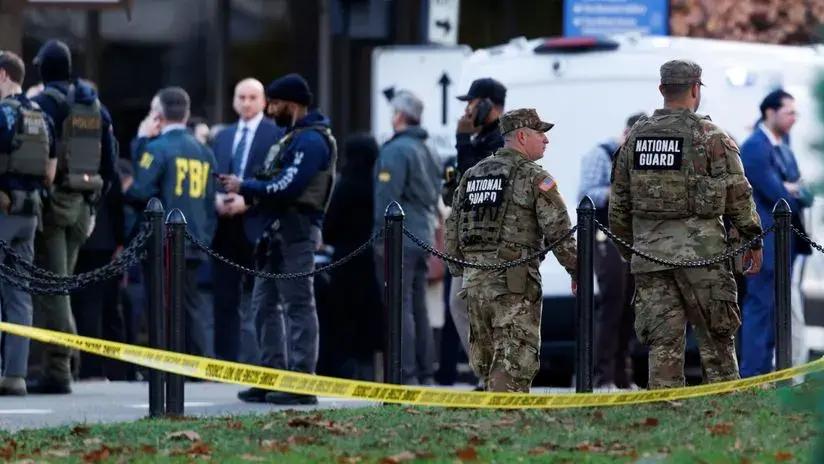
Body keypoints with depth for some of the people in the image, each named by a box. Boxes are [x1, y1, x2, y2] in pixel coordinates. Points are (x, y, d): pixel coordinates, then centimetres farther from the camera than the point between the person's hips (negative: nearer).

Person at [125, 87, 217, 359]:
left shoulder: (157, 148, -8)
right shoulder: (203, 152, 11)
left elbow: (139, 193, -16)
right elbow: (210, 201, 13)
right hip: (195, 243, 6)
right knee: (191, 305, 10)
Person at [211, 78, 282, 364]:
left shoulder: (276, 134, 0)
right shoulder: (223, 137, 20)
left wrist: (248, 200, -14)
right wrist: (217, 198, -3)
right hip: (225, 226, 5)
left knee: (255, 302, -5)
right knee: (225, 300, 4)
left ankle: (254, 364, -4)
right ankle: (225, 363, 6)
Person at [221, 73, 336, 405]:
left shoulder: (311, 141, -12)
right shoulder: (293, 137, 21)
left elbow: (287, 187, -20)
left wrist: (245, 187, -9)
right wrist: (245, 194, 4)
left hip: (295, 231, -11)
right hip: (277, 233, 11)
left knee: (298, 306, -9)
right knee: (266, 303, 13)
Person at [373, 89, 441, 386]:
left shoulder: (396, 150, -11)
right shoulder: (426, 152, 17)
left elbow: (387, 197, -17)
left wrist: (381, 236, -16)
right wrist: (429, 228, 20)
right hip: (423, 236, 9)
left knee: (400, 307, -10)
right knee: (418, 308, 13)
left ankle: (406, 375, -15)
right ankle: (425, 374, 13)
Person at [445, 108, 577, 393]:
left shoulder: (472, 174, 17)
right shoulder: (534, 177, -5)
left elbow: (453, 228, 19)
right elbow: (558, 230, -9)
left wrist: (459, 271, 26)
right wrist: (576, 271, 1)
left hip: (474, 280, 7)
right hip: (514, 280, -7)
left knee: (485, 358, 14)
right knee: (515, 358, -9)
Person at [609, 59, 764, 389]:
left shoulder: (635, 137, 9)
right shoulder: (710, 137, -6)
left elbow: (619, 202, 13)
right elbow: (738, 194, -5)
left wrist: (629, 249, 23)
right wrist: (753, 240, 7)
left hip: (649, 251, 4)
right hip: (701, 250, -4)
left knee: (662, 341, 4)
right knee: (716, 338, 5)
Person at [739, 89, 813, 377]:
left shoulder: (783, 143, 12)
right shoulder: (755, 148, -16)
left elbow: (801, 193, 12)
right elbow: (776, 194, -20)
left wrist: (795, 190, -9)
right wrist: (799, 197, -3)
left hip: (786, 241, 9)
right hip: (766, 242, -9)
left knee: (775, 308, 12)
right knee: (761, 307, -7)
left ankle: (764, 373, 18)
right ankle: (751, 378, -5)